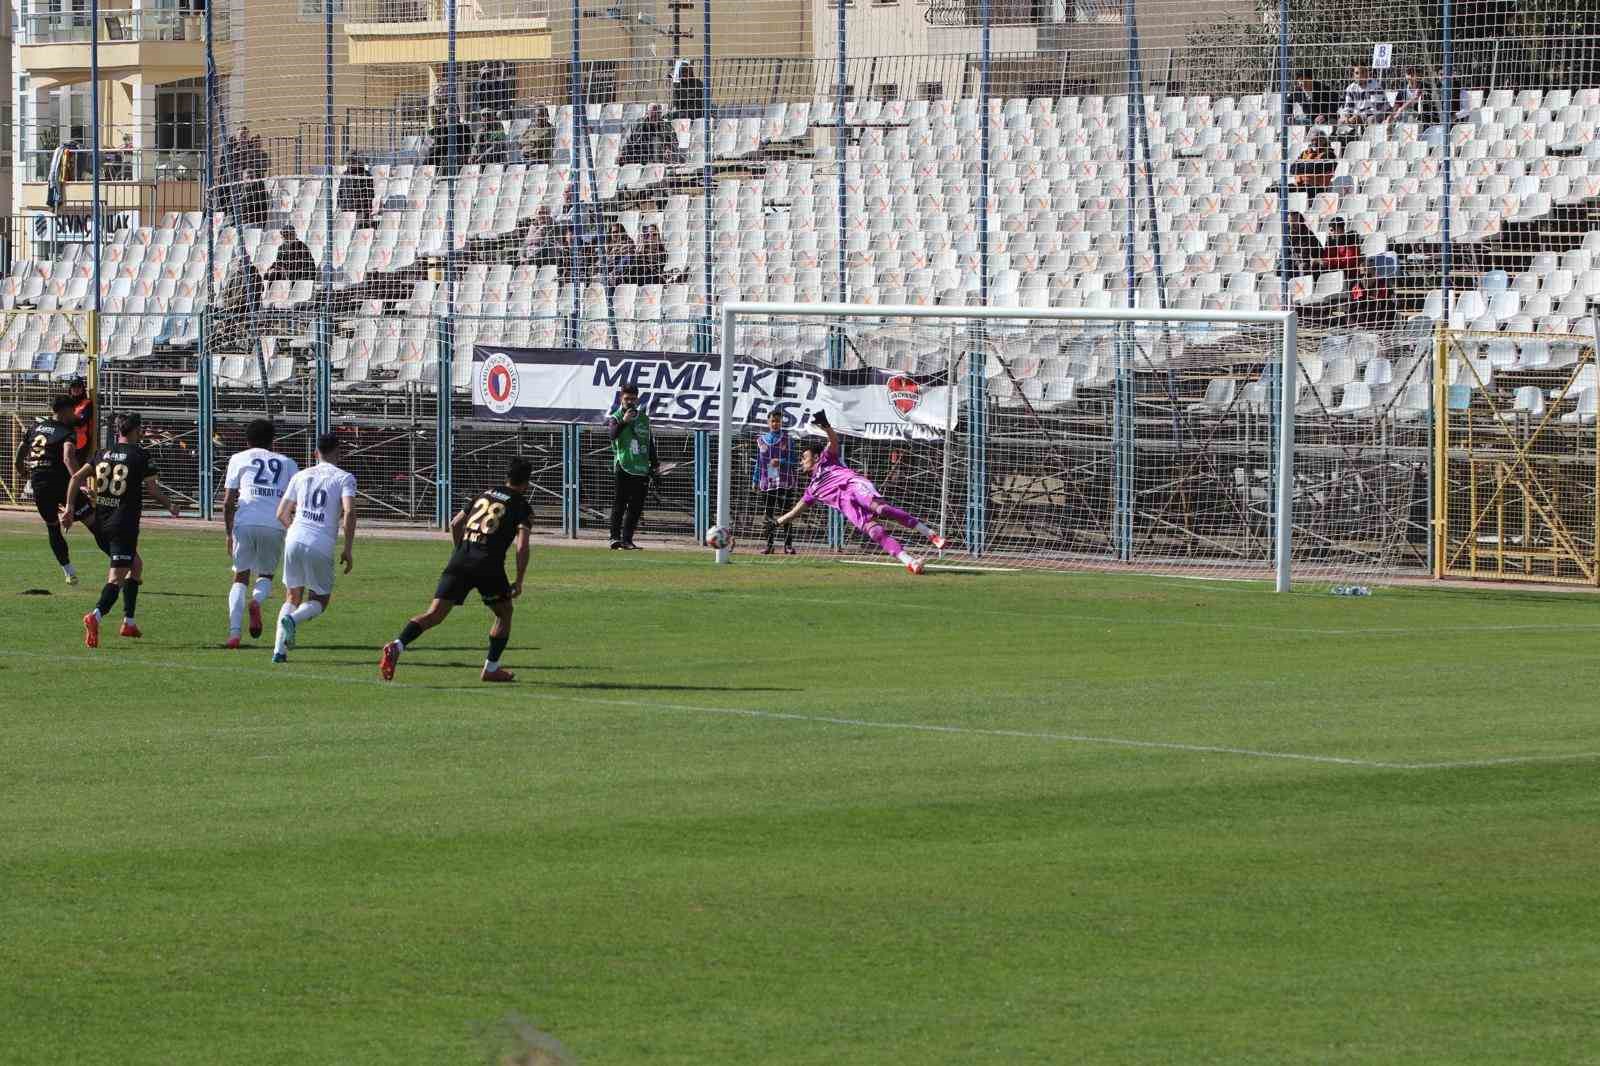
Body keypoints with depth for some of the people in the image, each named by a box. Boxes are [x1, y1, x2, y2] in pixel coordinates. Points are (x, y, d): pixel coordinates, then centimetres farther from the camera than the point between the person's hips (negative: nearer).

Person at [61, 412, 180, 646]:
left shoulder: (104, 454, 10)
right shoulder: (141, 456, -5)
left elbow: (76, 478, 3)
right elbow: (153, 489, -3)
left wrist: (70, 508, 8)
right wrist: (170, 506, 14)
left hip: (100, 523, 6)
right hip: (124, 524, -6)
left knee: (136, 566, 26)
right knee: (117, 577, -11)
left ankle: (129, 621, 23)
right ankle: (96, 615, -37)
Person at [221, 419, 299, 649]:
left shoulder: (239, 459, 15)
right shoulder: (286, 463, 20)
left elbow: (228, 501, 10)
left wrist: (229, 533, 17)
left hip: (245, 523, -1)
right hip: (275, 525, 1)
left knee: (240, 577, 8)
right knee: (266, 574, 20)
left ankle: (234, 632, -8)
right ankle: (257, 600, -15)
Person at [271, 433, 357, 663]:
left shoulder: (300, 477, 16)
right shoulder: (344, 478, 4)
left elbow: (282, 514, 18)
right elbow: (349, 512, -10)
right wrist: (348, 550, -4)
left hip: (294, 540, 3)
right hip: (322, 547, -3)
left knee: (293, 597, 17)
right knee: (319, 601, 12)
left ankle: (279, 650, 1)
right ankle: (294, 619, -21)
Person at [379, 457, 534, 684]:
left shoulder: (485, 495, 21)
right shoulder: (522, 508, 5)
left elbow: (455, 524, 19)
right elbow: (522, 546, -7)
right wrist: (519, 582, 1)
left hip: (459, 561, 4)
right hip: (489, 566, -4)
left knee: (434, 614, -4)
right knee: (504, 613, 22)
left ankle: (397, 645, -27)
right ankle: (491, 669, 23)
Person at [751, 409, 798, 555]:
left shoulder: (787, 439, 3)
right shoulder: (761, 440, 11)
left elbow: (794, 461, 1)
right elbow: (758, 462, 15)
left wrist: (781, 461, -15)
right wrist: (755, 481, 11)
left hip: (784, 483, -3)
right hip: (767, 483, 3)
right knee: (768, 515, 4)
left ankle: (788, 545, -2)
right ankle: (769, 544, 9)